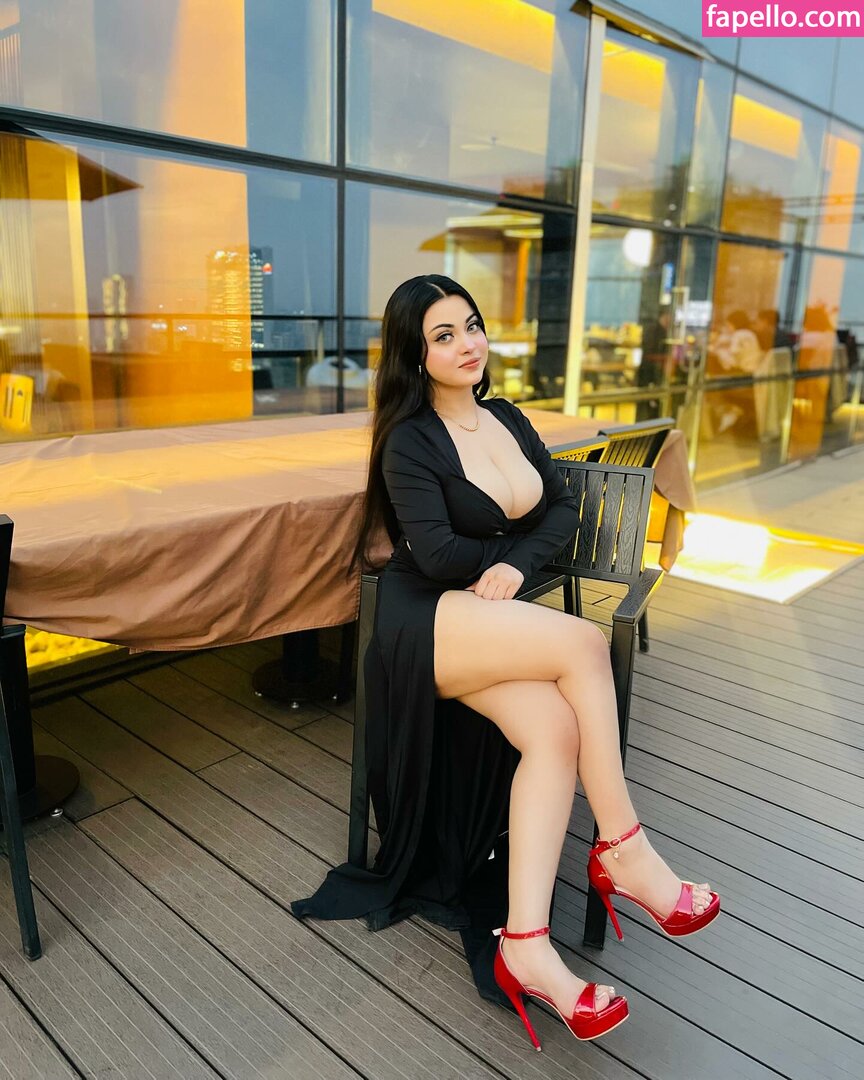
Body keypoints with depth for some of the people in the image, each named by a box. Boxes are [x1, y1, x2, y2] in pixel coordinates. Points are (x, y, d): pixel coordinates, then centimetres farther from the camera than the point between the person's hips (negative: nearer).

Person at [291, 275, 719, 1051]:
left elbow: (565, 508, 11)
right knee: (583, 642, -28)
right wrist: (502, 556, 0)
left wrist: (517, 564, -8)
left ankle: (523, 944, -22)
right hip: (430, 623, -5)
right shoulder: (410, 440, -4)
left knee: (556, 727, -25)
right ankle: (623, 851, -14)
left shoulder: (508, 418, 15)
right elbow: (436, 554, -15)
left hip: (498, 618, 5)